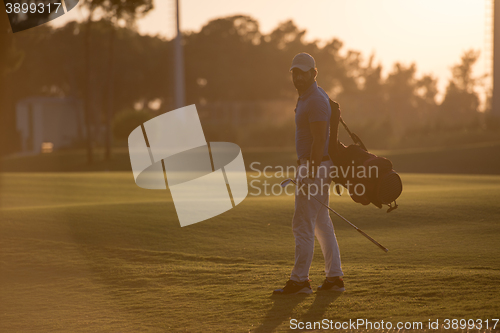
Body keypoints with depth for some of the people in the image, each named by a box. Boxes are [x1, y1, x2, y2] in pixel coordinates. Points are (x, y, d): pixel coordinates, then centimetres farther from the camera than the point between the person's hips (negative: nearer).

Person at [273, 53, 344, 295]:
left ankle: (299, 280, -4)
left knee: (303, 225, -7)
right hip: (316, 166, 11)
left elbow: (319, 141, -22)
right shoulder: (307, 97, 15)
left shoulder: (315, 101, -17)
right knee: (322, 224, 13)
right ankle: (335, 277, 16)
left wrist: (310, 177, -25)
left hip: (314, 167, -11)